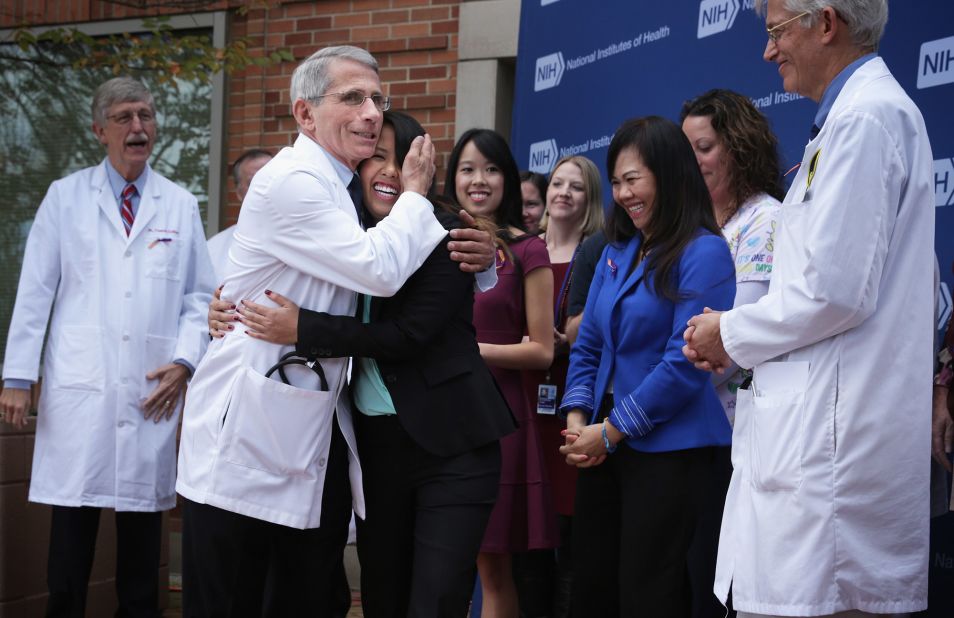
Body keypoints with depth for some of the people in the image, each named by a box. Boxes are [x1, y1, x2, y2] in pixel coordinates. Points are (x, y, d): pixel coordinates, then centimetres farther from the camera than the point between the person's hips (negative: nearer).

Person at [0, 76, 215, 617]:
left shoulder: (181, 205, 10)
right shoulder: (65, 197, 6)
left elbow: (200, 295, 11)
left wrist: (184, 360, -3)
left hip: (152, 391, 1)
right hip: (79, 388, -1)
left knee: (143, 522, 5)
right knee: (73, 522, -1)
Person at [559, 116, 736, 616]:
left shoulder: (703, 252, -10)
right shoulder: (617, 252, 12)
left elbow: (685, 361, -17)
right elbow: (587, 346, 14)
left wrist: (610, 431, -13)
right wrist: (577, 421, -3)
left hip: (665, 450, -7)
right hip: (604, 448, 7)